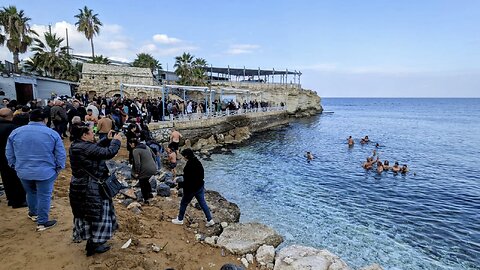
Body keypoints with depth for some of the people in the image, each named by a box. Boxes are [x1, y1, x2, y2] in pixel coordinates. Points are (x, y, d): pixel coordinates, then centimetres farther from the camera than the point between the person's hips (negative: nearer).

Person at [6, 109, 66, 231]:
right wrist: (59, 167, 7)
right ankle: (42, 222, 16)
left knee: (31, 193, 25)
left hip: (23, 171, 4)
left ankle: (33, 213, 45)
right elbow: (61, 154, -7)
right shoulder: (52, 133, -10)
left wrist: (15, 166, 22)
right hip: (45, 172, -4)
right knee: (44, 196, 7)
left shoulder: (15, 132, 0)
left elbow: (9, 153, 9)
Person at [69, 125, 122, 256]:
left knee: (86, 214, 23)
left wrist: (107, 140, 9)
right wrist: (116, 141, -11)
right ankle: (94, 245, 16)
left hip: (80, 186, 11)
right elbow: (108, 153, -27)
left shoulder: (76, 145, 4)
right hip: (90, 188, -11)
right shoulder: (85, 147, -27)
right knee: (97, 214, 5)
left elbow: (96, 148, 15)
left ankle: (91, 240, 40)